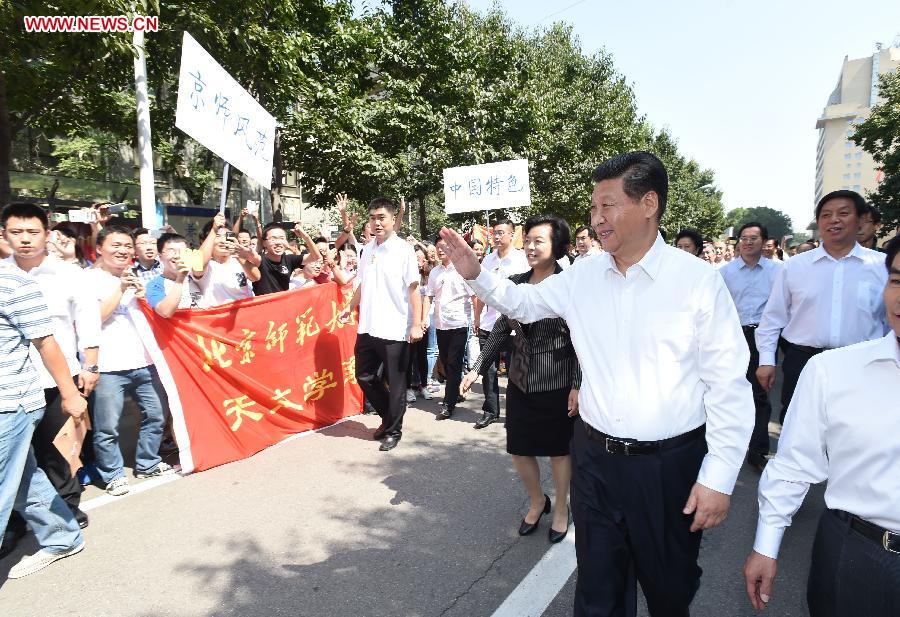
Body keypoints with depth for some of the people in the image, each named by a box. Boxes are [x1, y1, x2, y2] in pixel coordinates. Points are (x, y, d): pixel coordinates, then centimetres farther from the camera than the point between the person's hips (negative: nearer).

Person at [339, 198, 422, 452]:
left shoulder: (403, 250, -8)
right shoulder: (367, 249, 9)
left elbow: (414, 289, -10)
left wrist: (417, 324, -14)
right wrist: (350, 307, 13)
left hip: (395, 329, -6)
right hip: (368, 327, 6)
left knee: (395, 382, 6)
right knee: (364, 377, 13)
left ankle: (393, 430, 23)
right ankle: (388, 417, 34)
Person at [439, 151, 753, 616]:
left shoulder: (699, 281, -12)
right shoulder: (583, 276, 1)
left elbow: (729, 386, -9)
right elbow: (523, 302, 15)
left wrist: (719, 477, -10)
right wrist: (475, 273, -2)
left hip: (670, 466, -3)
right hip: (595, 457, 3)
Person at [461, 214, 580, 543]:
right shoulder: (515, 283, 1)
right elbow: (501, 330, 6)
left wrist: (577, 385, -13)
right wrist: (476, 368, 3)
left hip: (557, 384, -4)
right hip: (520, 381, 5)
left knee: (559, 450, 13)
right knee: (519, 450, 14)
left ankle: (561, 509, 37)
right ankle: (538, 501, 41)